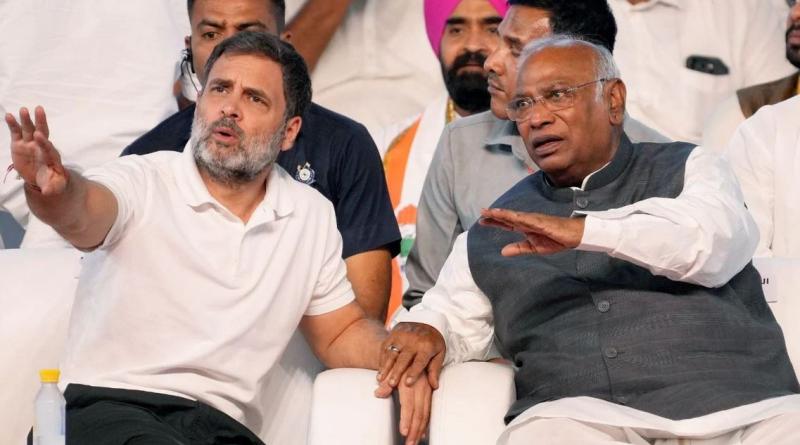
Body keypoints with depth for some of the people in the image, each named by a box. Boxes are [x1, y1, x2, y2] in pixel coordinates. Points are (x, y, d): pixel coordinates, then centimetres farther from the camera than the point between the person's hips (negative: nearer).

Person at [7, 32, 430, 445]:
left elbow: (341, 332, 23)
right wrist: (55, 189, -47)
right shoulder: (143, 181, 0)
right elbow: (84, 212, -22)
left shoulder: (312, 214, 14)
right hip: (106, 405, -4)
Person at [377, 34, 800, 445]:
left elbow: (716, 236, -5)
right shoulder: (496, 229, 23)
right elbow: (449, 315, 24)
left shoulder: (688, 168, 15)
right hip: (580, 410, 2)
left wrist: (584, 231, -15)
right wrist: (422, 329, -1)